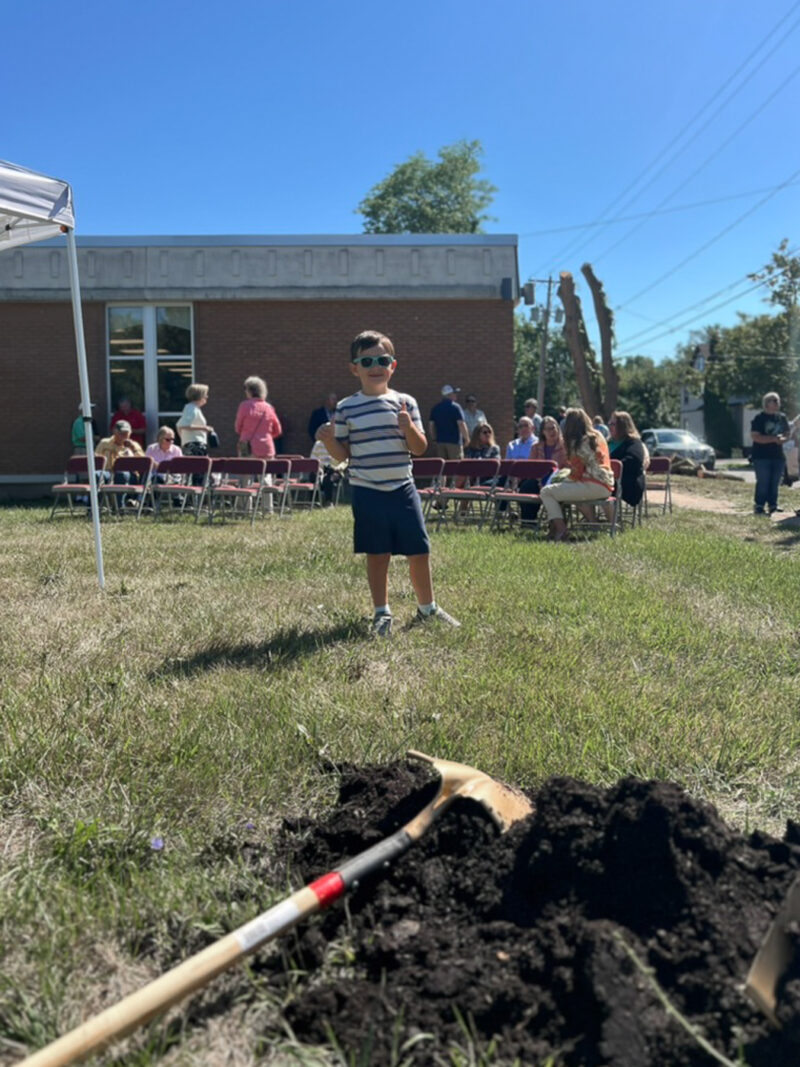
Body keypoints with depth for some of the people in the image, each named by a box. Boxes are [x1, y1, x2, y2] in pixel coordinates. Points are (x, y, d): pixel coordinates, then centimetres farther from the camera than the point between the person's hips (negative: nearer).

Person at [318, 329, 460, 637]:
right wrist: (329, 440, -15)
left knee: (419, 551, 6)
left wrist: (409, 427, -17)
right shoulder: (346, 408, 1)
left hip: (402, 488, 1)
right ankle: (382, 613, 21)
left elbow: (420, 448, 1)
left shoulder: (405, 403, 2)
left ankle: (427, 608, 26)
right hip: (367, 493, -1)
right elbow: (342, 454, 4)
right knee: (377, 555, 5)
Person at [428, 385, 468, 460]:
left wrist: (434, 439, 16)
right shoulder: (455, 407, -8)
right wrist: (466, 437, -3)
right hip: (454, 441, -5)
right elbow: (461, 424, -13)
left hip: (440, 441, 5)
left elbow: (430, 425, 7)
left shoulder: (435, 408, 7)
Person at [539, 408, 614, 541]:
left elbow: (576, 473, -8)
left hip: (594, 486, -10)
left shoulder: (578, 442, -9)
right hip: (605, 486, 10)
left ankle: (560, 530, -12)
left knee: (546, 492, -7)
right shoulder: (598, 436, 15)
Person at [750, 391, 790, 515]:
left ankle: (773, 505, 17)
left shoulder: (782, 417, 11)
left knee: (775, 482, 8)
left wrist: (782, 438, -8)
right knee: (763, 482, -7)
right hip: (762, 456, -6)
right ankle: (759, 506, -1)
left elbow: (787, 433, 16)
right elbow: (755, 436, -15)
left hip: (778, 455, 6)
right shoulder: (760, 418, -7)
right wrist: (773, 439, -21)